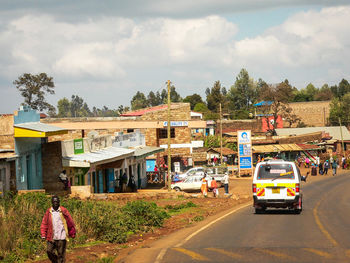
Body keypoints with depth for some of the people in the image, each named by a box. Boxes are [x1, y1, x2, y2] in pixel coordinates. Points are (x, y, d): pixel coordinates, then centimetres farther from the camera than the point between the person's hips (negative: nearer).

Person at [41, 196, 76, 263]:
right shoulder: (48, 212, 4)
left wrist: (72, 234, 10)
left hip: (62, 237, -2)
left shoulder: (63, 211, -1)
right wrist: (43, 235, -5)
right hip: (51, 237, 2)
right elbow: (44, 224, 5)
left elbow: (70, 223, 6)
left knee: (61, 254, -1)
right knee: (49, 251, -2)